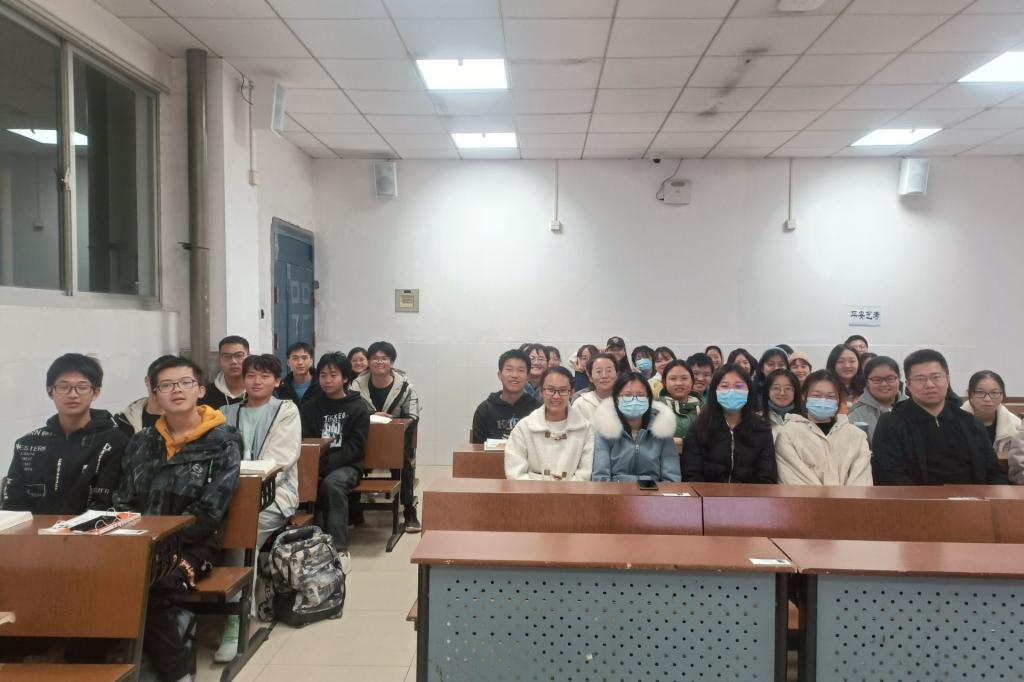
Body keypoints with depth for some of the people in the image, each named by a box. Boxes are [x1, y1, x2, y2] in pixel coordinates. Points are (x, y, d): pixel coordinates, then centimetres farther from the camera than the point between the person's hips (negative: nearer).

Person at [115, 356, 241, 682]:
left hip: (191, 545, -4)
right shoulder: (140, 442, 15)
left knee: (152, 587, -32)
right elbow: (123, 501, 13)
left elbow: (207, 512, -9)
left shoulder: (223, 441, -2)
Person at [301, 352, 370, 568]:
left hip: (347, 465, -3)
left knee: (332, 483, -36)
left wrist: (327, 463, -20)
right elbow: (303, 439, 10)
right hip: (317, 464, 3)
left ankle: (340, 549, -29)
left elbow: (355, 447, -7)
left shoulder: (358, 407, 2)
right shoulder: (311, 406, 14)